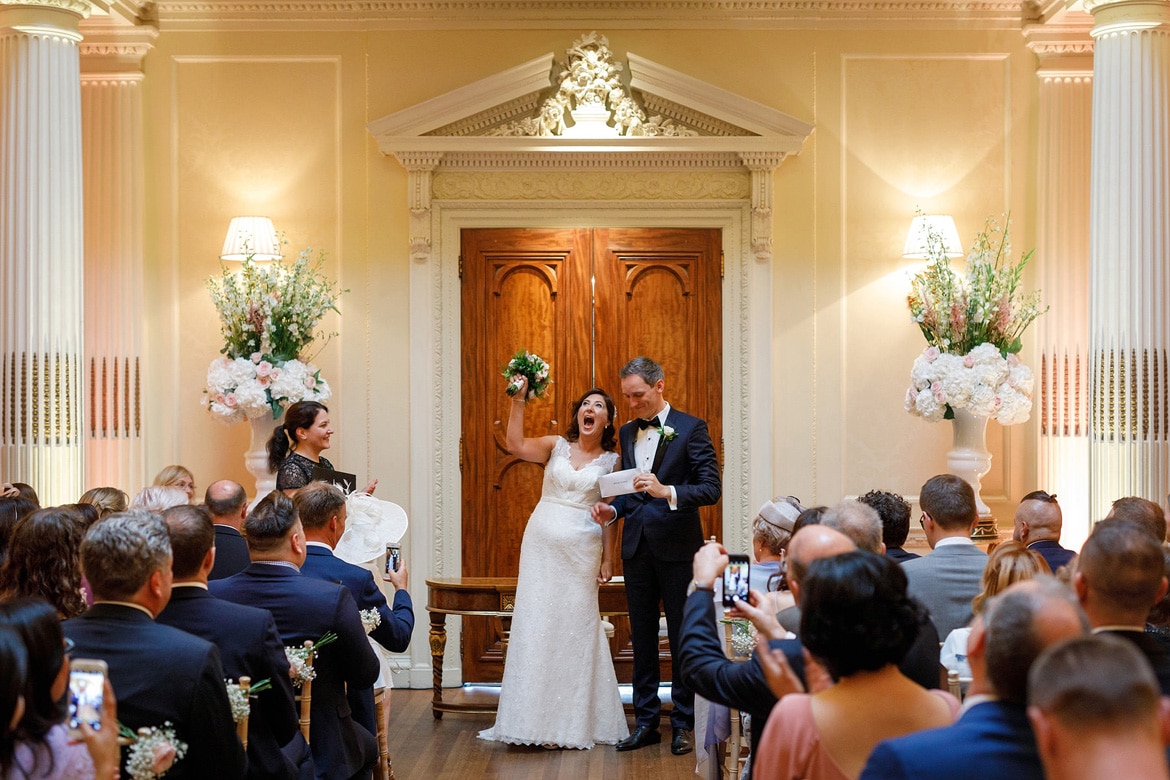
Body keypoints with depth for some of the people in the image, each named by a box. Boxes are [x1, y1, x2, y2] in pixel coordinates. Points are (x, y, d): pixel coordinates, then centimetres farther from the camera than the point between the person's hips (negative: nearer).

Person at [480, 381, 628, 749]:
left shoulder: (611, 461, 3)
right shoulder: (556, 446, 5)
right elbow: (516, 445, -12)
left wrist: (608, 559, -1)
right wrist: (518, 401, -17)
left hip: (582, 549, -1)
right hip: (542, 543, 1)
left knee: (576, 625, 2)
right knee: (536, 621, 1)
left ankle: (574, 722, 13)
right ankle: (535, 717, 10)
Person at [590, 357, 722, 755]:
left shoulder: (691, 428, -6)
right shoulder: (627, 432, 12)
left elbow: (711, 488, -13)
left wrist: (667, 491, -26)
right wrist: (613, 509, 0)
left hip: (677, 547, -5)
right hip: (637, 547, 5)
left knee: (683, 638, 3)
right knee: (642, 637, 10)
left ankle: (684, 724, 12)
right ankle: (646, 721, 18)